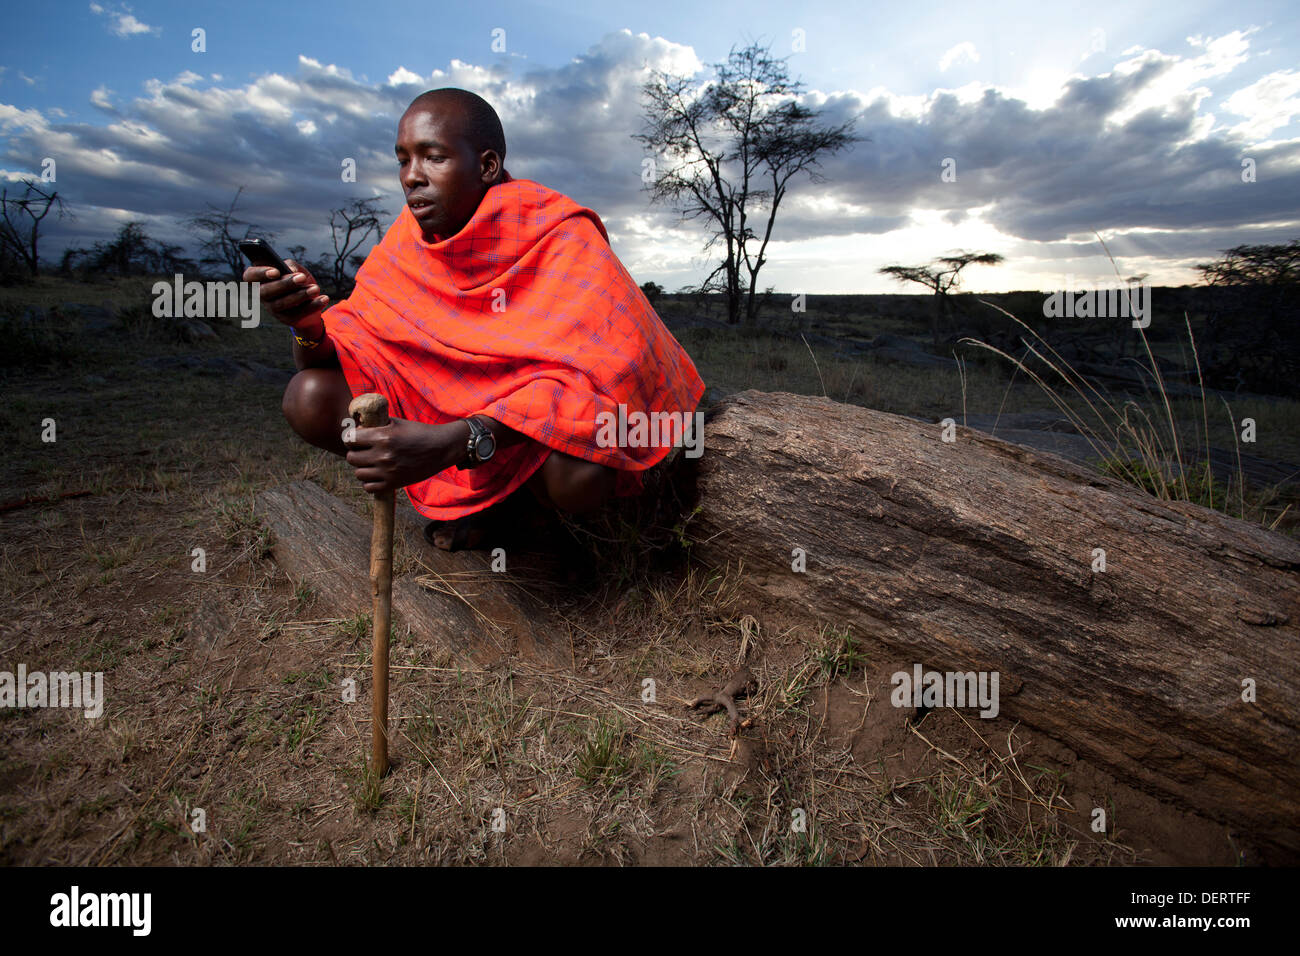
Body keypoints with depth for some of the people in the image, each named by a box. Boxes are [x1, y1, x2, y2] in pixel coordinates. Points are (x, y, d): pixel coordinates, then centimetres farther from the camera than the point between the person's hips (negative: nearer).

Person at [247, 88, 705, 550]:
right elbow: (347, 347, -2)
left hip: (541, 424, -4)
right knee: (310, 398, -14)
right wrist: (310, 324, -27)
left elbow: (581, 373, -31)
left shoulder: (560, 233, -18)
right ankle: (471, 495, -1)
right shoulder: (410, 238, -2)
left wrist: (451, 443, -43)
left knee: (579, 474, -38)